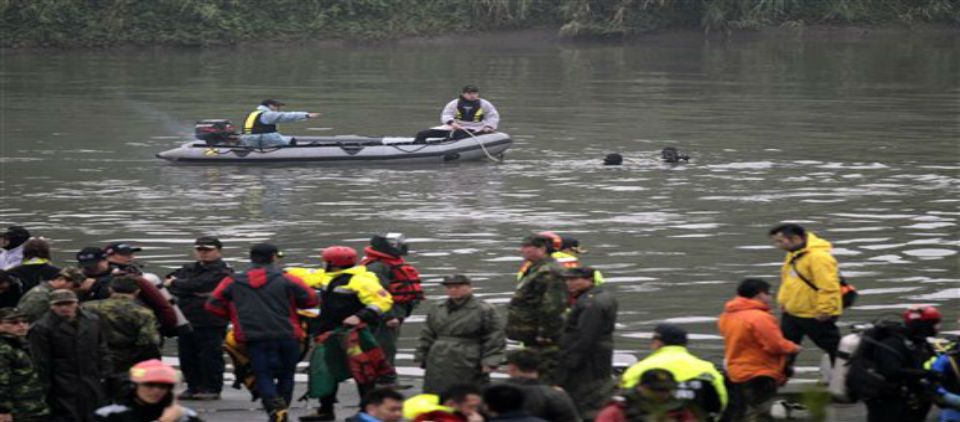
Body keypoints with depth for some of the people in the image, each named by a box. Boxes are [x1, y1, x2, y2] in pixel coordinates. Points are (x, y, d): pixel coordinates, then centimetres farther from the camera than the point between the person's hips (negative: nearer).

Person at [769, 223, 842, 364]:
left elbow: (828, 287, -29)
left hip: (816, 316, -9)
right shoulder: (794, 254, 7)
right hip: (792, 313, 9)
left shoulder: (818, 257, -25)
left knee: (833, 348, 5)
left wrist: (824, 311, -25)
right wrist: (783, 300, 17)